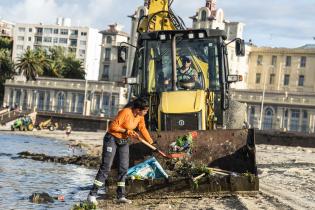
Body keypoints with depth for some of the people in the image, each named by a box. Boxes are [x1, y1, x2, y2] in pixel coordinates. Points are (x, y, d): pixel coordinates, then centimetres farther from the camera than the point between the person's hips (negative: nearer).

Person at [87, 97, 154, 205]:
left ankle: (121, 196, 10)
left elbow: (143, 129, 11)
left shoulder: (140, 116, -2)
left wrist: (151, 143, 11)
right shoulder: (125, 112, -26)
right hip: (112, 139, -7)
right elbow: (113, 126, -24)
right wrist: (126, 131, -23)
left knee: (124, 167, 3)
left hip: (124, 141, 7)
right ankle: (92, 195, -7)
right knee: (106, 167, -10)